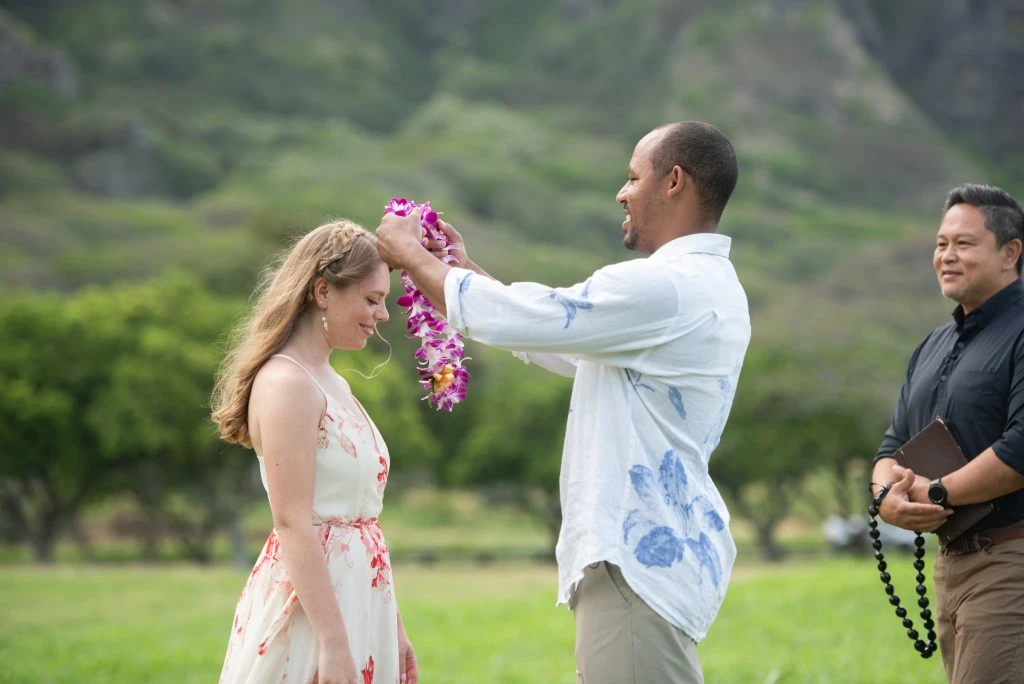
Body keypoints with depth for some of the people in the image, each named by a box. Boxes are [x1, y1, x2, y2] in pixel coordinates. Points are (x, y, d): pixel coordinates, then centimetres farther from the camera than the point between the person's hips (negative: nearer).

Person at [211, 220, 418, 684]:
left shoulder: (332, 384, 15)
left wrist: (392, 631, 17)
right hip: (311, 603, -9)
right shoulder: (285, 384, -13)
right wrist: (333, 641, -23)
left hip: (357, 600, 9)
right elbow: (293, 523, -19)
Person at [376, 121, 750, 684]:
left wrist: (411, 255, 1)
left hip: (641, 560, -11)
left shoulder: (668, 287, -18)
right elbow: (564, 345, 25)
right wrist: (464, 268, 25)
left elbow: (508, 320, -15)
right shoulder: (706, 284, 17)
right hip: (657, 551, 11)